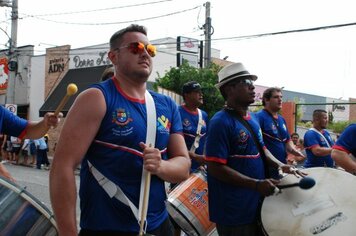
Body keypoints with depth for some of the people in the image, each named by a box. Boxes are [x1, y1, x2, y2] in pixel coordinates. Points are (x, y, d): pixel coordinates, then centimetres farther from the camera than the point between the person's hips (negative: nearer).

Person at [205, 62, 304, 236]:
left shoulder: (252, 118, 9)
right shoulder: (221, 122, -20)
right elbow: (216, 168, -23)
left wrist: (280, 166, 0)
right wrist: (257, 184, -25)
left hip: (256, 203, 9)